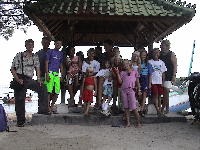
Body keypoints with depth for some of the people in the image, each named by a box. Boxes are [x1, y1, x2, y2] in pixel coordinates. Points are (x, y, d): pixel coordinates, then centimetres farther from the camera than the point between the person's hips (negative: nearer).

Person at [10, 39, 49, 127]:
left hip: (30, 80, 4)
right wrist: (17, 79, -16)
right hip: (20, 80, -4)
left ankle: (42, 110, -5)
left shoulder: (35, 57, 9)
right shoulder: (19, 56, -4)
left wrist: (39, 79, -8)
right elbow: (12, 69, -5)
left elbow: (37, 68, 8)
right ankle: (20, 121, 8)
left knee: (43, 89, -13)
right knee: (20, 100, -2)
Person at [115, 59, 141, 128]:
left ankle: (138, 122, 0)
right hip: (124, 90, 3)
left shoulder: (135, 72, 11)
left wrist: (138, 90, 7)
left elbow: (137, 82, 12)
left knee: (133, 107, -9)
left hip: (131, 90, -3)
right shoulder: (122, 73, 15)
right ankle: (128, 122, 9)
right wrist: (118, 73, -1)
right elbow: (120, 81, 4)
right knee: (126, 107, 3)